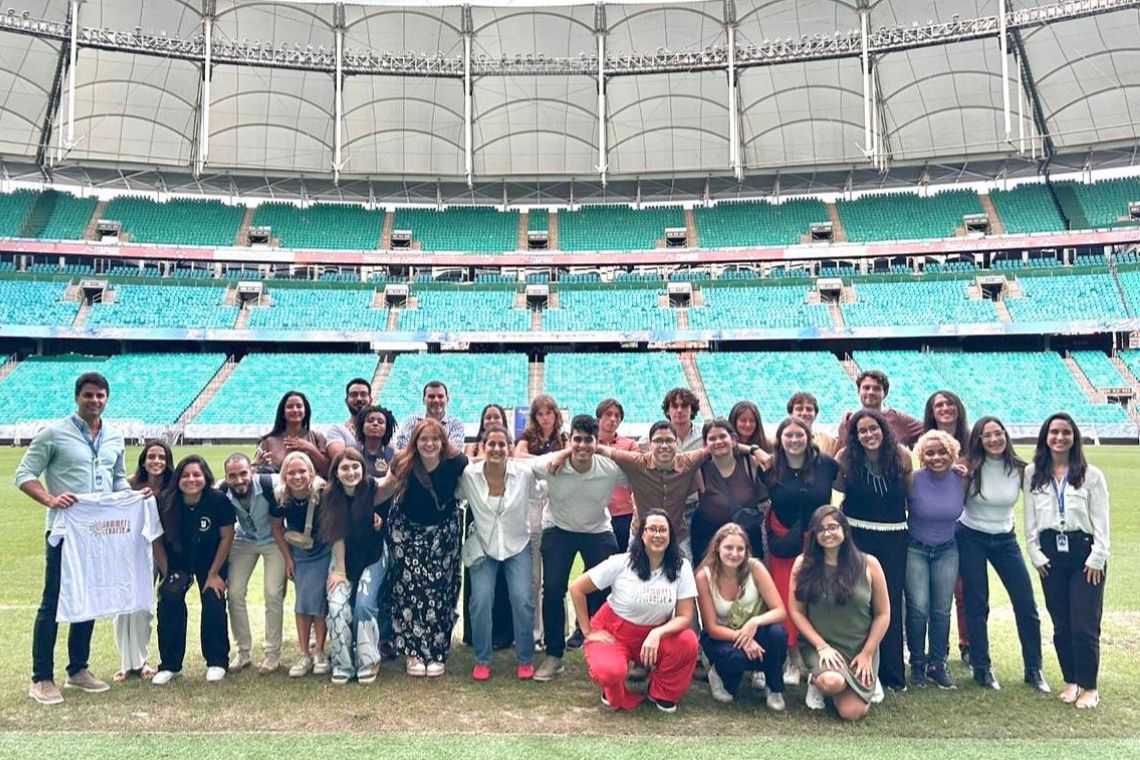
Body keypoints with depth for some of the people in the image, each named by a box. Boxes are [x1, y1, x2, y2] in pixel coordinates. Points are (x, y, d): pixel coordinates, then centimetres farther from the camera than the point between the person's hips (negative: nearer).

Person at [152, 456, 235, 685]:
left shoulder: (218, 500, -25)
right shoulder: (166, 503, -21)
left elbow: (226, 537, -14)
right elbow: (157, 540, -9)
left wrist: (214, 573, -12)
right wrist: (166, 575, -8)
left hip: (211, 561, -1)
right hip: (177, 563, 1)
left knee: (214, 603, -14)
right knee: (169, 598, -17)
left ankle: (216, 662, 5)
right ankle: (170, 665, -2)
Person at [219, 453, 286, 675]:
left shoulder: (270, 484, -31)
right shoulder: (222, 492, -20)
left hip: (273, 540, -3)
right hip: (243, 540, 3)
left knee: (273, 594, -9)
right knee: (234, 593, -3)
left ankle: (273, 654, 6)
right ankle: (243, 652, 13)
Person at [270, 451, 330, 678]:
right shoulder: (280, 498, -19)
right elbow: (277, 527, 0)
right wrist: (287, 558, 2)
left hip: (323, 551, -3)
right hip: (299, 552, 3)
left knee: (318, 597, -9)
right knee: (302, 600, 1)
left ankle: (319, 653, 4)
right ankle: (304, 654, 11)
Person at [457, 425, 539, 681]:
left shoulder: (525, 473, -15)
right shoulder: (469, 475, -14)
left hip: (518, 545, 0)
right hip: (482, 546, 0)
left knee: (522, 600, -11)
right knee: (481, 601, -11)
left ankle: (525, 660, 10)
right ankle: (482, 660, 10)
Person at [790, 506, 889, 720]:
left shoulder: (869, 564, -5)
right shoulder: (803, 564, -5)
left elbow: (883, 614, 1)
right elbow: (796, 612, -3)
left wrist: (867, 653, -3)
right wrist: (822, 646, -12)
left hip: (860, 649, 1)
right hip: (819, 645, -1)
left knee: (851, 712, -13)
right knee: (832, 682, -33)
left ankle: (865, 681, 21)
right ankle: (817, 681, 6)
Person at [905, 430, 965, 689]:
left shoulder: (961, 480, -5)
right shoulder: (913, 480, -16)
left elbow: (966, 510, 10)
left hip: (947, 551, 3)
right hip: (915, 549, -3)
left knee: (942, 610, 4)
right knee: (918, 608, -8)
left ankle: (937, 665, 19)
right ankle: (917, 664, 10)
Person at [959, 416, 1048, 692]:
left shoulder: (1020, 470, -6)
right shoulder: (971, 469, -12)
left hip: (1005, 540, 2)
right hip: (971, 539, -2)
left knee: (1026, 604, 1)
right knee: (977, 605, 3)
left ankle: (1034, 669, 17)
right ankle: (981, 668, 16)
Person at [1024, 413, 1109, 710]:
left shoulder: (1091, 474, -2)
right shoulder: (1032, 474, 4)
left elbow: (1101, 521, -2)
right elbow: (1030, 519, 5)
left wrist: (1097, 559, -7)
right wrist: (1036, 555, 0)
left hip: (1084, 552, -2)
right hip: (1050, 554, 2)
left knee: (1085, 626, -3)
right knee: (1061, 625, 8)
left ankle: (1089, 687, 13)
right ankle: (1071, 681, 23)